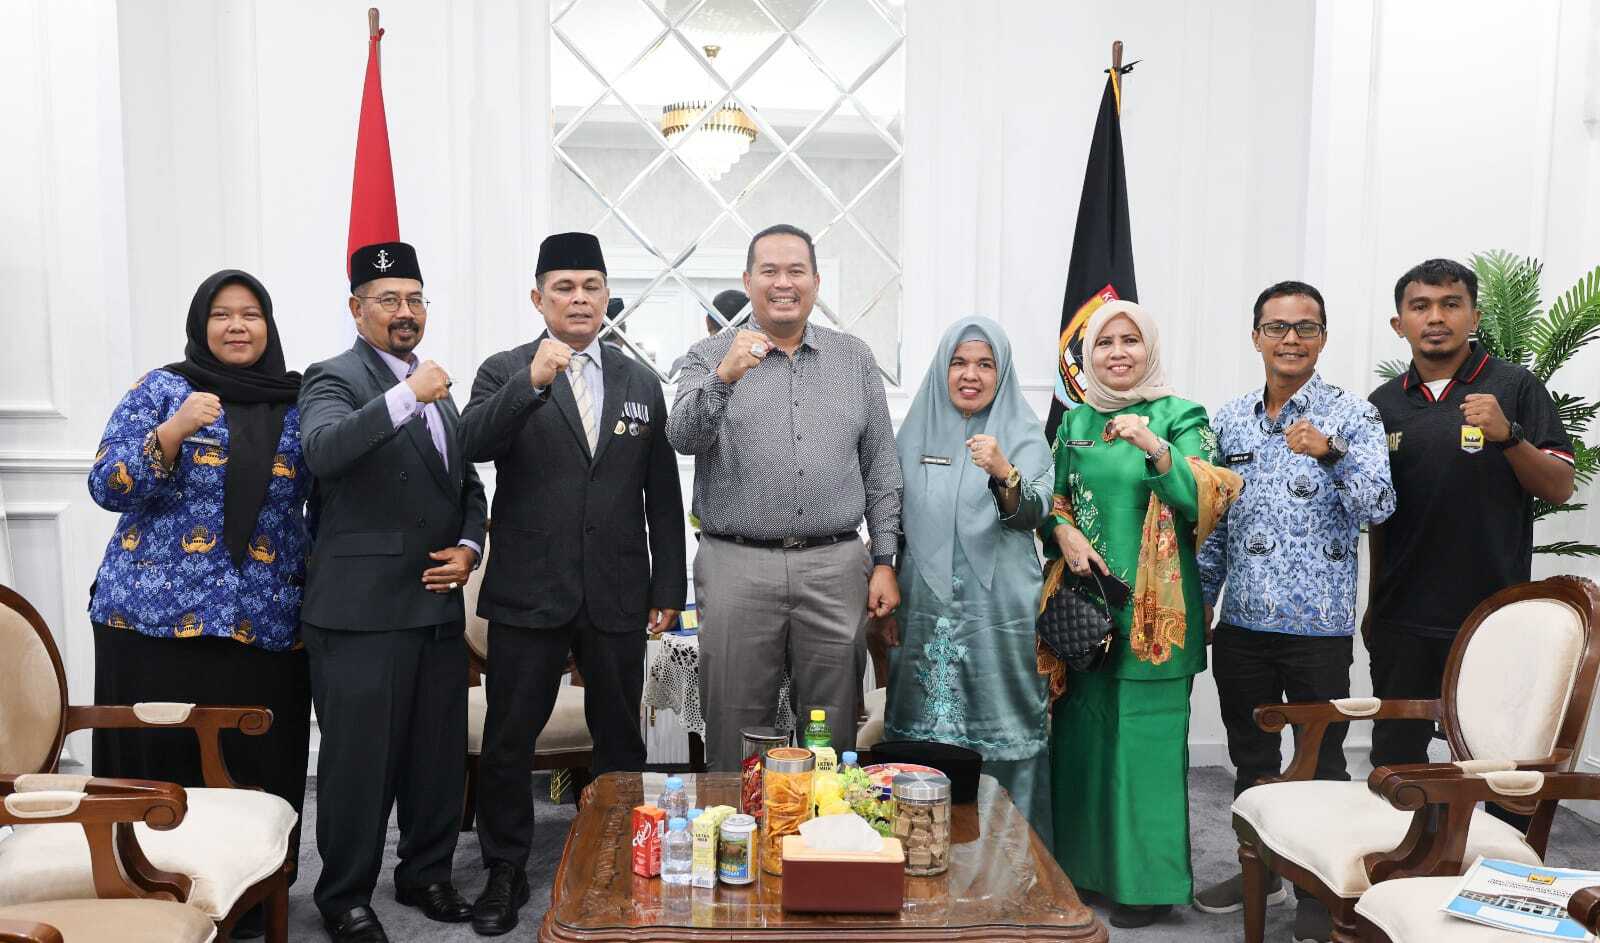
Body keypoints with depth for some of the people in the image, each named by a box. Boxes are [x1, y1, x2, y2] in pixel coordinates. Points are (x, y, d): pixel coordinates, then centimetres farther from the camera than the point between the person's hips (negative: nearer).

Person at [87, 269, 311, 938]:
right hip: (158, 613, -2)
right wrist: (173, 431, -19)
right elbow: (106, 488, -4)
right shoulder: (160, 389, 3)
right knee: (160, 767, 3)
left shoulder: (297, 406, 10)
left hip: (265, 623, 2)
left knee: (255, 770, 6)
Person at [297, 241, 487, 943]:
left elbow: (466, 483, 23)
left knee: (439, 753, 14)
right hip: (363, 608, -7)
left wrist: (469, 546, 5)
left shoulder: (437, 389, 18)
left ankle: (426, 874, 30)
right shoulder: (334, 378, -5)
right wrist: (406, 397, -36)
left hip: (439, 603, 7)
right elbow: (323, 451, -26)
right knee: (359, 758, 2)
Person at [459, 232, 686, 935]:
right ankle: (505, 870, 24)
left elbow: (662, 495, 9)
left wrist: (668, 587, 6)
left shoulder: (640, 383, 9)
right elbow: (472, 444, -18)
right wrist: (532, 383, -31)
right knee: (509, 739, 7)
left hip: (617, 596, 2)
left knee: (620, 738, 12)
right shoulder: (504, 372, 2)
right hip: (528, 592, -2)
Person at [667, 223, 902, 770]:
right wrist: (724, 378, -26)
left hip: (835, 567, 2)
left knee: (834, 734, 9)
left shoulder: (854, 359, 11)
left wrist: (885, 562, 5)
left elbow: (880, 468, 11)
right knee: (737, 731, 6)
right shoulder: (711, 357, 6)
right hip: (737, 567, -1)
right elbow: (684, 439, -10)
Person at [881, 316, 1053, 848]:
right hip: (926, 610, 3)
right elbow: (893, 522, 15)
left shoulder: (1023, 436, 1)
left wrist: (1003, 473, -35)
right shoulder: (916, 432, 9)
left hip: (999, 614, -2)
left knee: (1000, 738, 1)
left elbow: (1034, 512, -15)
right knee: (925, 740, 7)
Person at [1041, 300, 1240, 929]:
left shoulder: (1179, 417, -2)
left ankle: (1148, 880, 13)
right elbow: (1054, 499, 18)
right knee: (1082, 732, 9)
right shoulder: (1075, 421, 12)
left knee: (1144, 737, -1)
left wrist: (1156, 448, -28)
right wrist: (1063, 531, -3)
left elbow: (1203, 503, -13)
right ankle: (1084, 864, 25)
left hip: (1152, 608, -4)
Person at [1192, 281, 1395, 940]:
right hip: (1242, 622, 4)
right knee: (1250, 755, 16)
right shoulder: (1228, 421, 8)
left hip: (1319, 626, -4)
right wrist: (1199, 604, 11)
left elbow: (1378, 506, -17)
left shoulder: (1352, 416, -4)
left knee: (1320, 761, 8)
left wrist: (1331, 454, -33)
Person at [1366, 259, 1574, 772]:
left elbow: (1560, 488, -3)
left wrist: (1508, 435, -20)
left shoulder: (1515, 387, -1)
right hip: (1402, 620, 4)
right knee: (1394, 759, 11)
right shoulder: (1384, 402, 9)